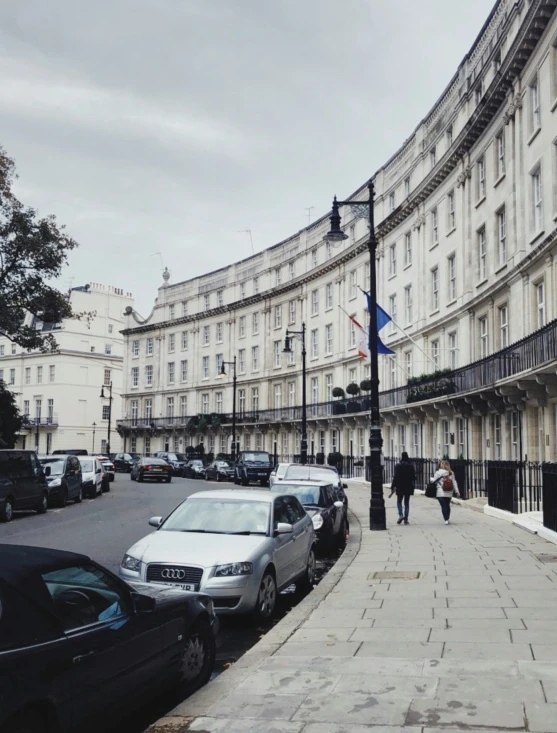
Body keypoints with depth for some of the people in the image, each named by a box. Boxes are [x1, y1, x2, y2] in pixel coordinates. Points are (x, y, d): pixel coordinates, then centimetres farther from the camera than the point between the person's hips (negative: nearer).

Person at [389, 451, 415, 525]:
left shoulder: (398, 466, -9)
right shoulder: (411, 466, -1)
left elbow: (395, 477, -11)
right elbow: (413, 477, 1)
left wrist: (393, 487, -8)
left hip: (400, 487, -2)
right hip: (408, 487, 2)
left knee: (399, 501, 13)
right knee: (407, 503, 9)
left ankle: (401, 515, -9)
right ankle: (406, 519, 7)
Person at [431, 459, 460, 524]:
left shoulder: (438, 472, -7)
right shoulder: (451, 473, 5)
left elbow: (434, 481, 1)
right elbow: (454, 483, 4)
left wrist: (431, 479, 23)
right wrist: (457, 491, 7)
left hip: (441, 493, -4)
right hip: (449, 493, 4)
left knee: (443, 506, -2)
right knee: (447, 505, 16)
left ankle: (446, 519, -9)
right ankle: (448, 518, 21)